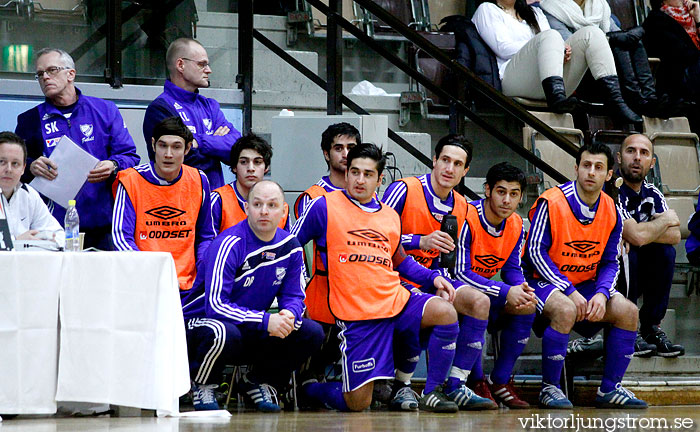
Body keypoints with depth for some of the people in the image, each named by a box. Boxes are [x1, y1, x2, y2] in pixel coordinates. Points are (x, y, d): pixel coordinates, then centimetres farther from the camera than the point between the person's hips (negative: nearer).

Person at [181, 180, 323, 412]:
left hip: (252, 335, 6)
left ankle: (257, 383, 8)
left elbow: (294, 297, 5)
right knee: (224, 333, -41)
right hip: (200, 322, -6)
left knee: (312, 333, -12)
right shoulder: (229, 244, -21)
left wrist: (289, 315, -21)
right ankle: (202, 386, -8)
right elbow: (215, 305, -27)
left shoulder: (290, 246, -1)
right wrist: (265, 321, -35)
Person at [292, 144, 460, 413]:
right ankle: (308, 389, 24)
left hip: (395, 300, 5)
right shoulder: (324, 207, 1)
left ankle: (432, 393, -10)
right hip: (356, 316, -5)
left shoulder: (390, 216, 16)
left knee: (445, 312, -25)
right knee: (357, 404, -9)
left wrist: (433, 277, 14)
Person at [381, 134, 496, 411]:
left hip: (431, 281, 7)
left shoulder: (461, 208, 10)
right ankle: (401, 388, -18)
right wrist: (421, 242, -26)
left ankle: (455, 387, -13)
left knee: (478, 301, -16)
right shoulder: (404, 190, -10)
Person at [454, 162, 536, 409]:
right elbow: (459, 271, -26)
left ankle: (500, 382, -5)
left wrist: (522, 290, -21)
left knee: (527, 307, -15)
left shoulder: (516, 225, 0)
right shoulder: (467, 218, -23)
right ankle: (477, 382, -22)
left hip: (485, 289, 7)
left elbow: (512, 269, 5)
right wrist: (506, 292, -32)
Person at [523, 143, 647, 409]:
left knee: (627, 311, -15)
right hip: (545, 281, -6)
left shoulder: (611, 212, 1)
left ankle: (610, 389, -2)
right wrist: (570, 292, -21)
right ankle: (549, 389, -21)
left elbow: (610, 262, 6)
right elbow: (536, 251, -16)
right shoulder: (551, 202, -15)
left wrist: (601, 294, -16)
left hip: (585, 285, 6)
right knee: (565, 310, -36)